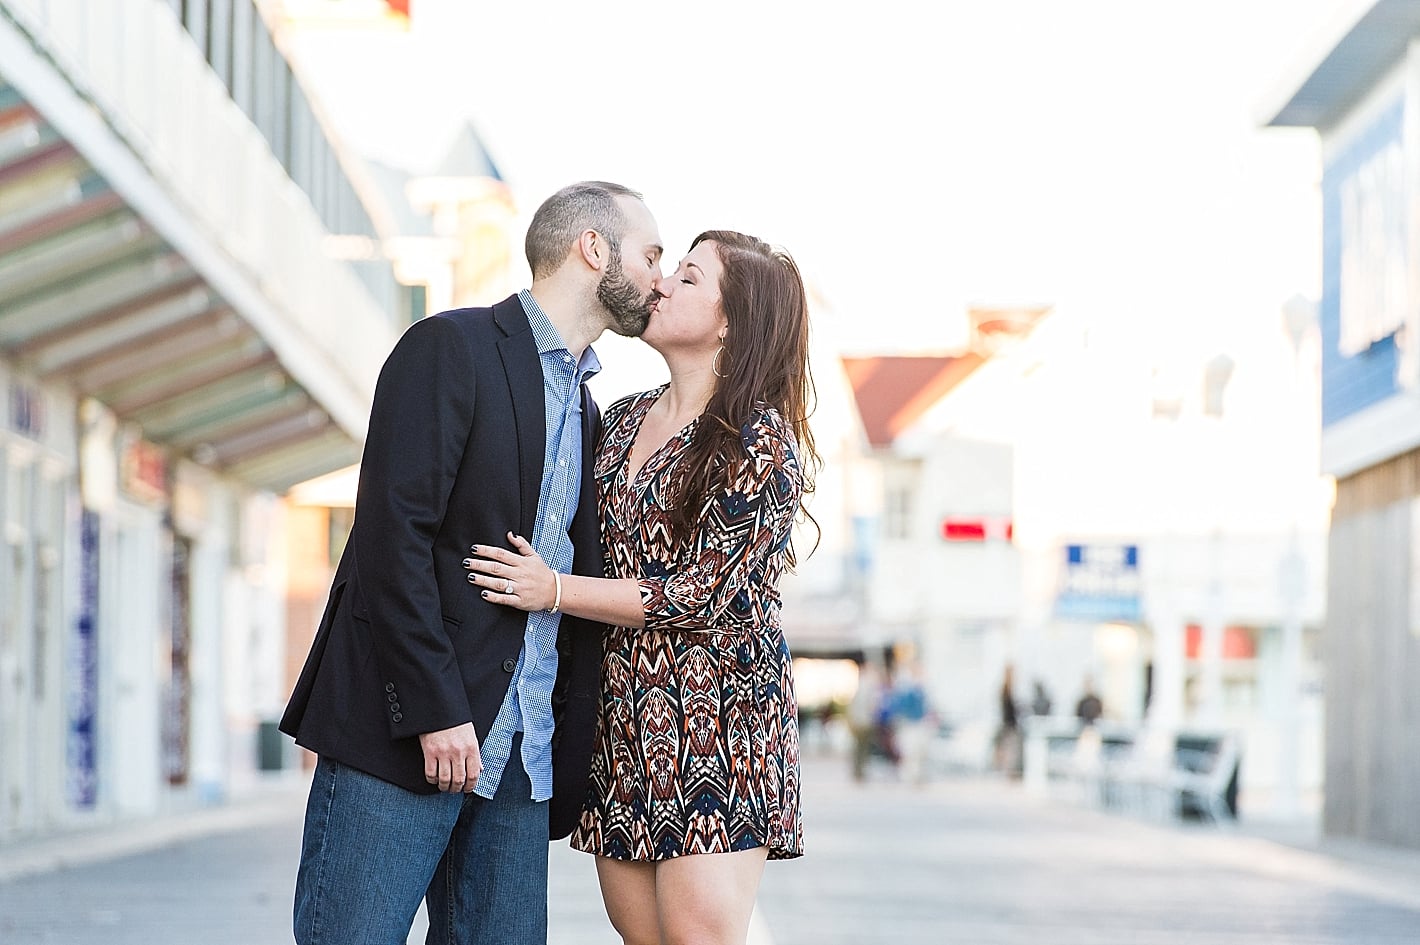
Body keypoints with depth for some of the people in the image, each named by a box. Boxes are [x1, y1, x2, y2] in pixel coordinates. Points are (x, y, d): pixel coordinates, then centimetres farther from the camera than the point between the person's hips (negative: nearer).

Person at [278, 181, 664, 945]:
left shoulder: (584, 408, 20)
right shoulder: (452, 349, -3)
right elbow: (391, 535, -12)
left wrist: (567, 765, 10)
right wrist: (436, 709, -18)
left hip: (520, 758, 7)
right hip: (401, 738, -7)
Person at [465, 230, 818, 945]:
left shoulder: (761, 443, -9)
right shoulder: (623, 419, 13)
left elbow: (701, 593, -13)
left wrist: (554, 591, -13)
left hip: (713, 720, -7)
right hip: (621, 716, 7)